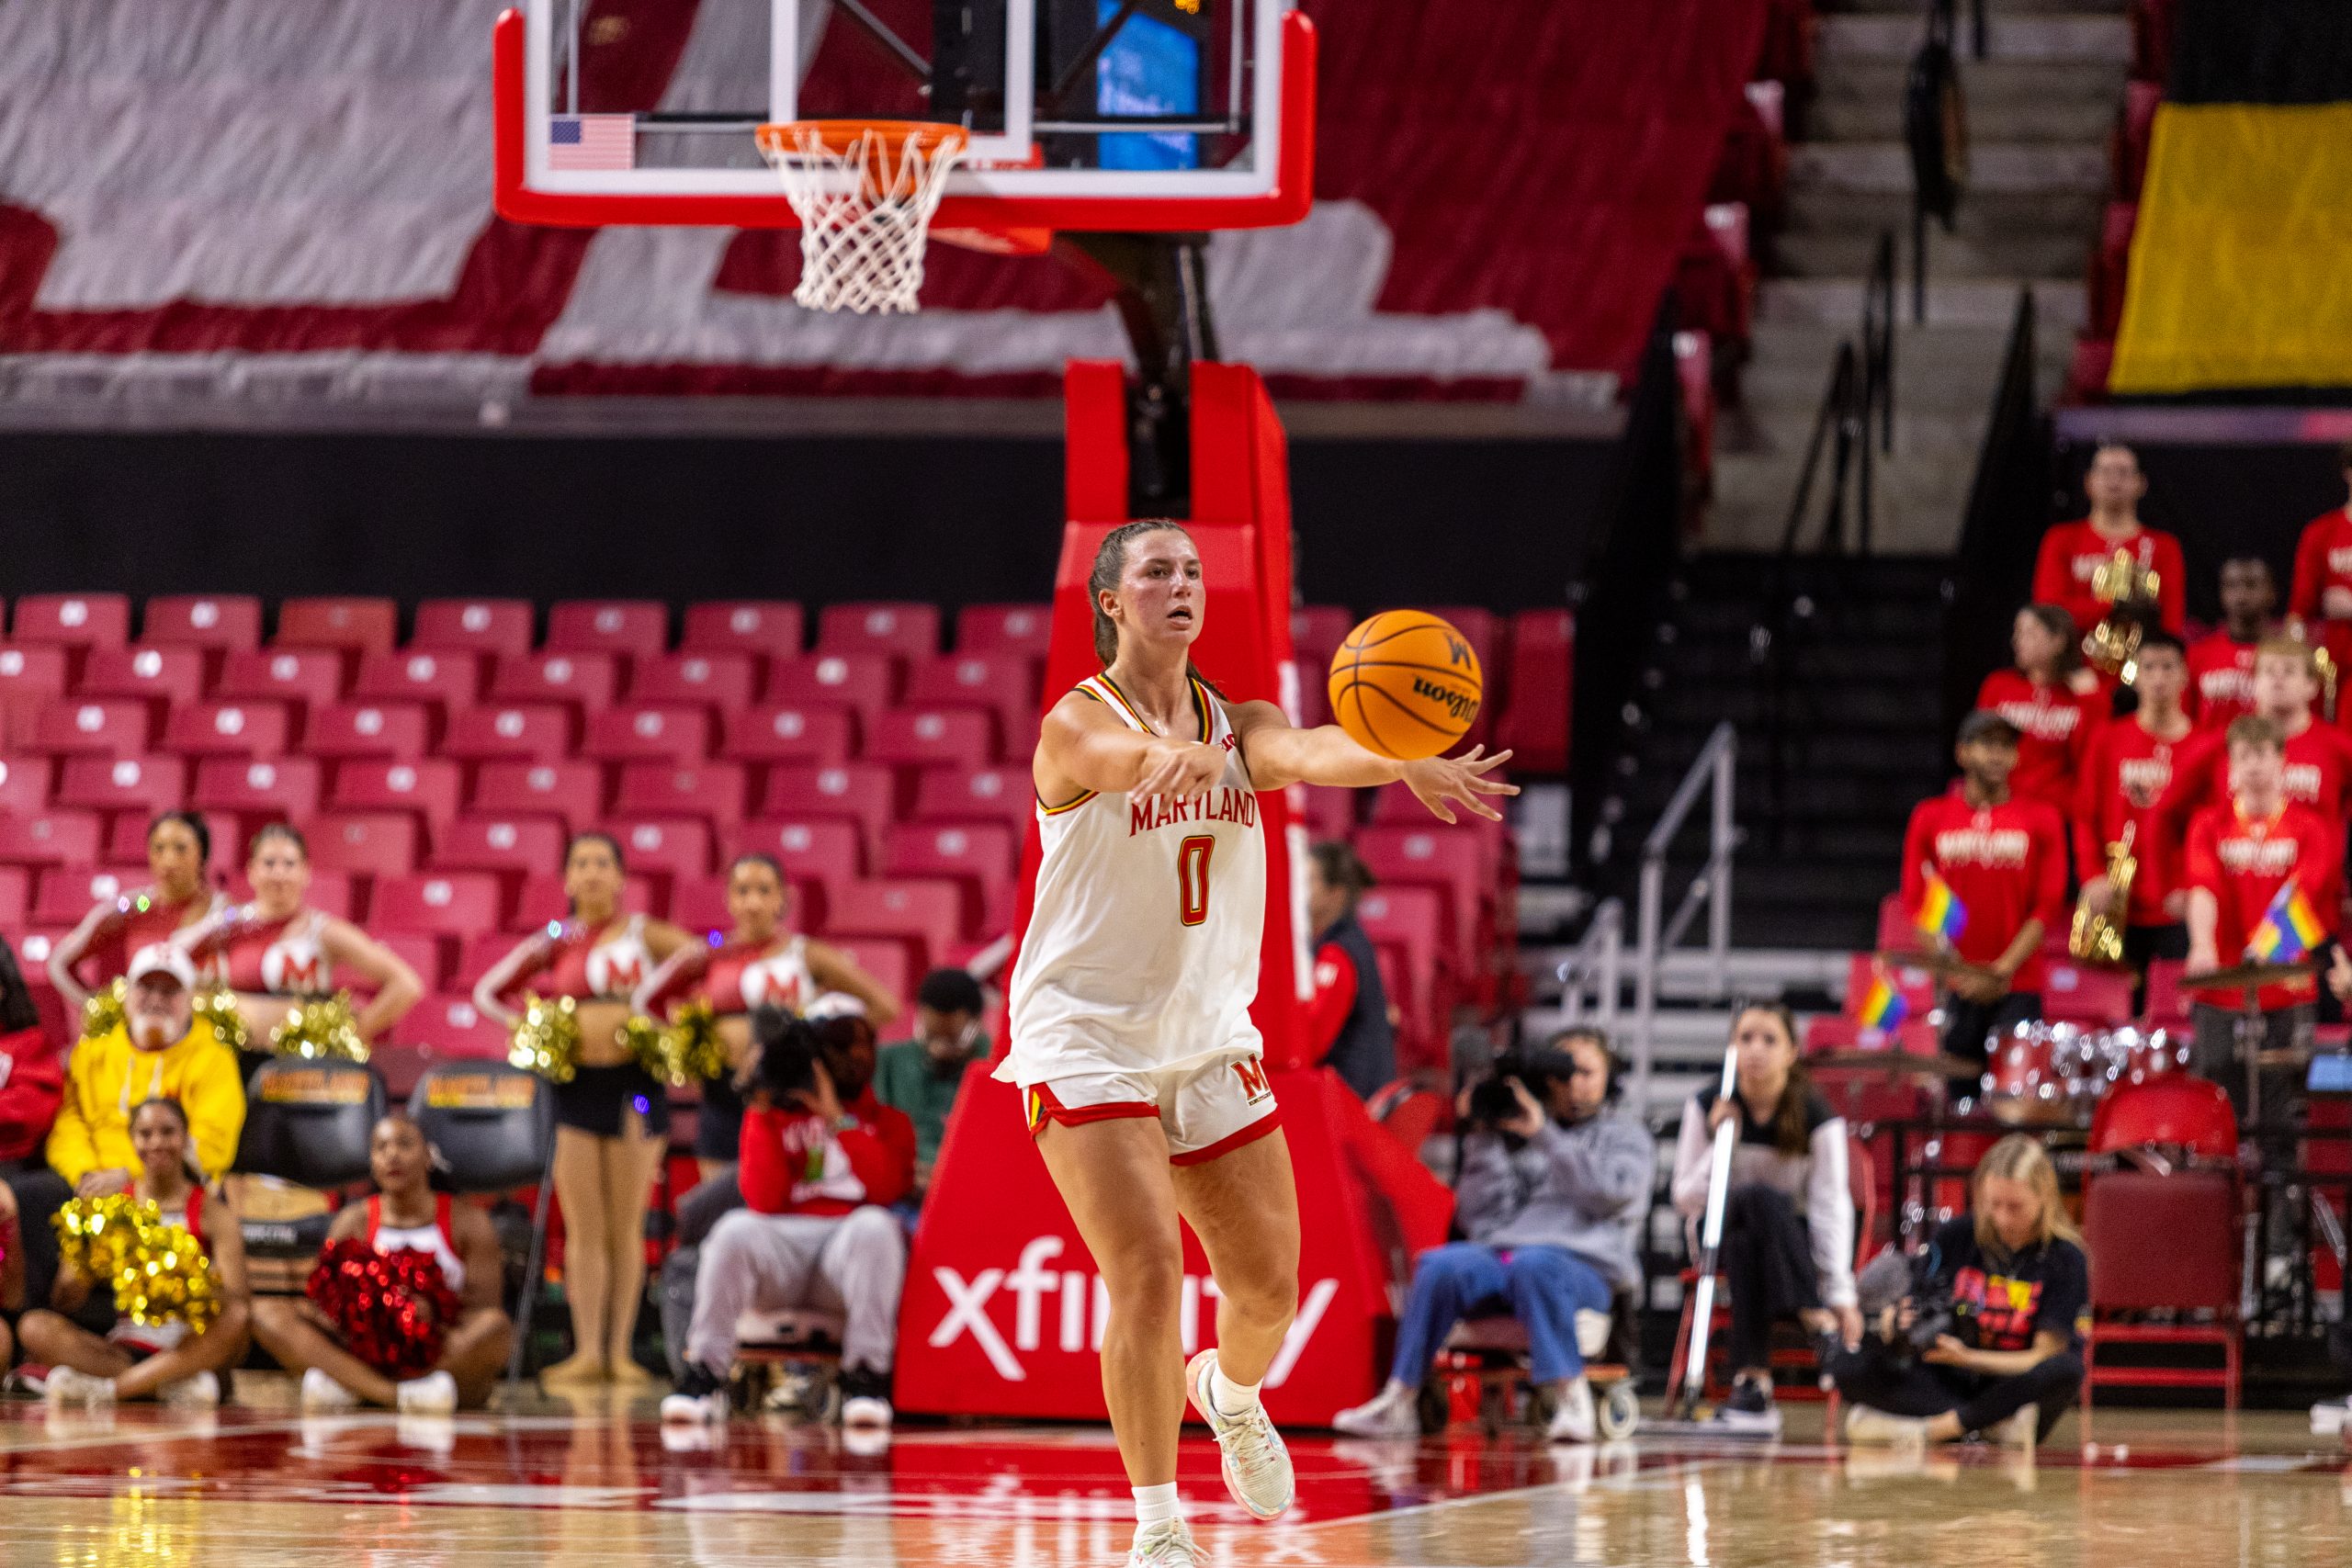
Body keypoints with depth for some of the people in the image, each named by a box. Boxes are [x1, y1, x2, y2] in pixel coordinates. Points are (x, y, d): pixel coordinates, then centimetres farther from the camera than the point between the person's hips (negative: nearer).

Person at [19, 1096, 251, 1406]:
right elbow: (64, 1302, 4)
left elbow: (239, 1305, -5)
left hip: (189, 1348, -2)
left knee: (235, 1319, -33)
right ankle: (179, 1384, -32)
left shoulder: (210, 1209, 6)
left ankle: (104, 1388, -32)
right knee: (34, 1326, -22)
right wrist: (84, 1271, -19)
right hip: (125, 1349, 2)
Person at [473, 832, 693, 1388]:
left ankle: (621, 1350, 7)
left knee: (626, 1227, 3)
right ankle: (587, 1349, 2)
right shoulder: (554, 943, 7)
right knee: (583, 1229, 1)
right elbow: (488, 993, 15)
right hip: (574, 1085, 2)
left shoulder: (645, 935, 1)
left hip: (634, 1085, -2)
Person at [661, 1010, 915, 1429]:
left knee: (876, 1225, -35)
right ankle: (705, 1376, -29)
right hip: (780, 1247, 0)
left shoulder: (888, 1123, 18)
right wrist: (761, 1110, -4)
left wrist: (836, 1118, -7)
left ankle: (865, 1377, -34)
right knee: (735, 1231, -33)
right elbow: (764, 1201, -1)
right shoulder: (774, 1116, 16)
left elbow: (886, 1187, -5)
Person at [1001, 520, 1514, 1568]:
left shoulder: (1238, 724, 3)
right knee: (1148, 1278, -17)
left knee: (1270, 1282, 7)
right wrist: (1182, 757, -61)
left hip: (1207, 1038, 5)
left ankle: (1228, 1393, 43)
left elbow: (1304, 752, -20)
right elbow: (1132, 755, -35)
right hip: (1087, 1039, -5)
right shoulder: (1077, 724, -10)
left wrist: (1407, 765, -44)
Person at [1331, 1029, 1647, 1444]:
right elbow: (1479, 1217, 14)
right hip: (1500, 1257, 3)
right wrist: (1485, 1140, 7)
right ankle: (1399, 1402, -29)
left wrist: (1543, 1135, -5)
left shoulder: (1625, 1134, 18)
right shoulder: (1518, 1137, 24)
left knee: (1533, 1263, -39)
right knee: (1441, 1265, -29)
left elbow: (1608, 1193, -4)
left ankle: (1571, 1399, -39)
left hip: (1585, 1267, -3)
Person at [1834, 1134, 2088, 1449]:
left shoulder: (2065, 1258, -8)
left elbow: (2045, 1356, -11)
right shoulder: (1954, 1237, 0)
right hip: (1947, 1382, 3)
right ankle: (1994, 1422, -27)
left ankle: (1934, 1428, -28)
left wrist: (1967, 1358, -25)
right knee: (1848, 1366, -22)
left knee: (2065, 1371, -37)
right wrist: (1892, 1325, -23)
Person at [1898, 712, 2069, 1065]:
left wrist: (2003, 970, -11)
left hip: (2018, 987, -1)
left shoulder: (2041, 821, 6)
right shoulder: (1930, 818, 9)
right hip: (1954, 990, 1)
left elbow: (2048, 907, 1)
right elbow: (1916, 903, 6)